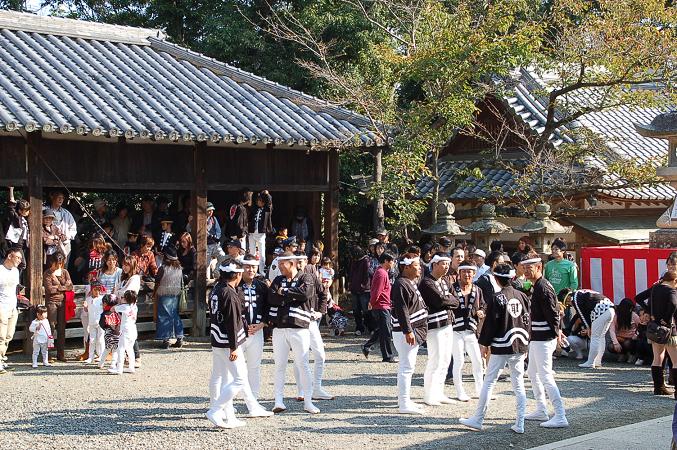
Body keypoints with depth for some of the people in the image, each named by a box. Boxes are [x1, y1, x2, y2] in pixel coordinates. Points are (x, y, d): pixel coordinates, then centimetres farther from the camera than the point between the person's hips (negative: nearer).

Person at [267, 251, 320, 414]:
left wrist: (283, 292, -8)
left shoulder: (305, 278, 3)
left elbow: (305, 293, -18)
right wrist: (293, 295, -10)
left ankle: (308, 401, 4)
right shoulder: (278, 280, 14)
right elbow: (271, 298, -3)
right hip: (279, 328, 3)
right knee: (279, 366, 4)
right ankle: (279, 401, 6)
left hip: (299, 328, -3)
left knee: (303, 365, -2)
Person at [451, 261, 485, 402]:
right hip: (456, 330, -4)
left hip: (472, 331, 4)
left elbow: (483, 306, 17)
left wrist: (480, 312, -3)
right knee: (459, 361, -1)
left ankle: (480, 390, 21)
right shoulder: (452, 288, -2)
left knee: (477, 361, 6)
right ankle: (460, 392, 9)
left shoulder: (477, 290, 10)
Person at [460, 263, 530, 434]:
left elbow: (490, 323, -10)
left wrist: (484, 343, 1)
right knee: (519, 385, 8)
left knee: (489, 383, 3)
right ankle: (520, 424, 6)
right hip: (520, 346, 5)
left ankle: (477, 420, 8)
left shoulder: (497, 298, -11)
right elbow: (527, 321, 10)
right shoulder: (522, 296, 5)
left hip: (501, 347, -5)